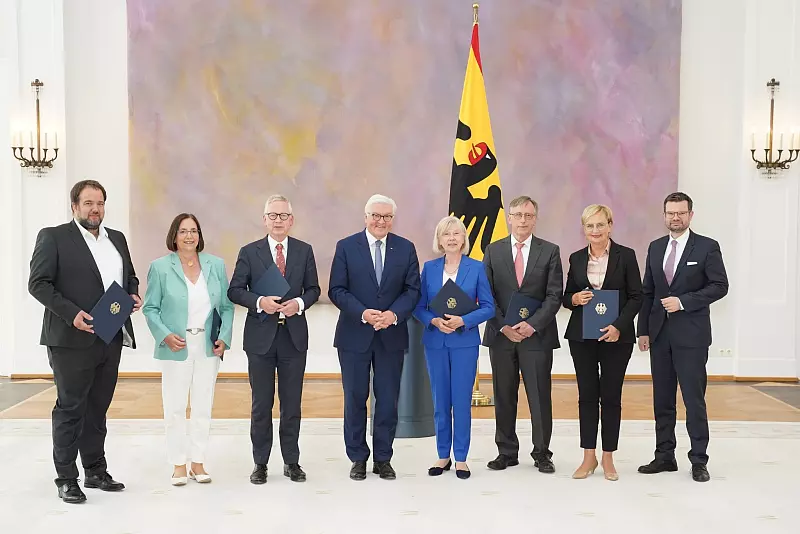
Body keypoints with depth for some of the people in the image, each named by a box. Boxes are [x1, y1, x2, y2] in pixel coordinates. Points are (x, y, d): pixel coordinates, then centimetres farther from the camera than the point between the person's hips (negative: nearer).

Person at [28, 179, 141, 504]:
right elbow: (38, 283, -9)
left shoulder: (117, 239, 15)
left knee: (98, 409, 13)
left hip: (110, 339, 6)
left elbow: (130, 276, 23)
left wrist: (133, 295, 1)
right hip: (72, 339, -5)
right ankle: (66, 479, 12)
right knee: (70, 408, 2)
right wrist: (71, 313, -20)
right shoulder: (53, 237, -3)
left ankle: (96, 472, 24)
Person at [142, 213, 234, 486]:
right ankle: (178, 465, 15)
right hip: (176, 348, -2)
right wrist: (165, 335, -14)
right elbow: (150, 308, 0)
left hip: (208, 348, 2)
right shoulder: (160, 267, -2)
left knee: (203, 407, 8)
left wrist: (224, 337, -4)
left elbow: (226, 306, 7)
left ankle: (198, 463, 19)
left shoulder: (216, 265, 5)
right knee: (174, 408, 2)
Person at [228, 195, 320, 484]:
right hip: (261, 335, -1)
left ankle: (291, 461, 21)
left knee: (292, 403, 9)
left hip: (294, 335, 1)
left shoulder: (304, 251, 4)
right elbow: (234, 291, -1)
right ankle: (260, 462, 19)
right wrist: (259, 301, -18)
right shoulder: (249, 252, 0)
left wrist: (299, 303, -13)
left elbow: (313, 289, 8)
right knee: (261, 404, 7)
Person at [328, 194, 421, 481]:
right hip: (354, 335, -1)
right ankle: (358, 458, 20)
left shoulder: (406, 248, 4)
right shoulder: (346, 247, -1)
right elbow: (336, 290, -5)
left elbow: (412, 290, 1)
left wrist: (394, 314, -16)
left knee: (388, 400, 6)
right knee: (355, 399, 6)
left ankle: (383, 459, 19)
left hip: (392, 336, 1)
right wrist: (363, 313, -18)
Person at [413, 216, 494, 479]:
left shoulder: (476, 267, 0)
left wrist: (463, 321, -16)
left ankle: (461, 458, 13)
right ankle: (443, 456, 20)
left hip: (464, 342, -2)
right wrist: (435, 321, -15)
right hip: (435, 342, 2)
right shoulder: (429, 268, 5)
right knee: (440, 401, 8)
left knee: (462, 401, 0)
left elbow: (488, 307, -2)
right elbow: (419, 307, 4)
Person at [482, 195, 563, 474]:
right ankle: (506, 452, 19)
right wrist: (503, 326, -9)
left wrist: (532, 324, -14)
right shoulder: (493, 251, 6)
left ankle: (542, 453, 15)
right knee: (503, 397, 8)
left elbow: (554, 295, -3)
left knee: (540, 396, 3)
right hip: (501, 334, 2)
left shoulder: (550, 251, 2)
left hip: (537, 335, -1)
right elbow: (487, 295, 3)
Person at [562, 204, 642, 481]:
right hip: (581, 335, 2)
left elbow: (636, 297, -3)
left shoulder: (626, 256, -3)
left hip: (616, 336, -2)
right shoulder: (576, 258, 6)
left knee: (611, 396, 4)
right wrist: (574, 299, -12)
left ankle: (608, 458, 15)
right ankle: (589, 456, 15)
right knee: (587, 395, 5)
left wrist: (619, 326, -15)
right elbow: (566, 297, 12)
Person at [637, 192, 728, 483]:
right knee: (662, 399, 9)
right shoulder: (656, 247, 11)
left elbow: (720, 286, -7)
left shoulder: (707, 247, -2)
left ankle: (698, 460, 8)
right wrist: (643, 330, 7)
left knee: (694, 398, -2)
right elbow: (647, 291, 12)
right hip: (660, 334, 5)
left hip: (691, 334, -5)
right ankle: (665, 456, 18)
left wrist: (683, 301, -17)